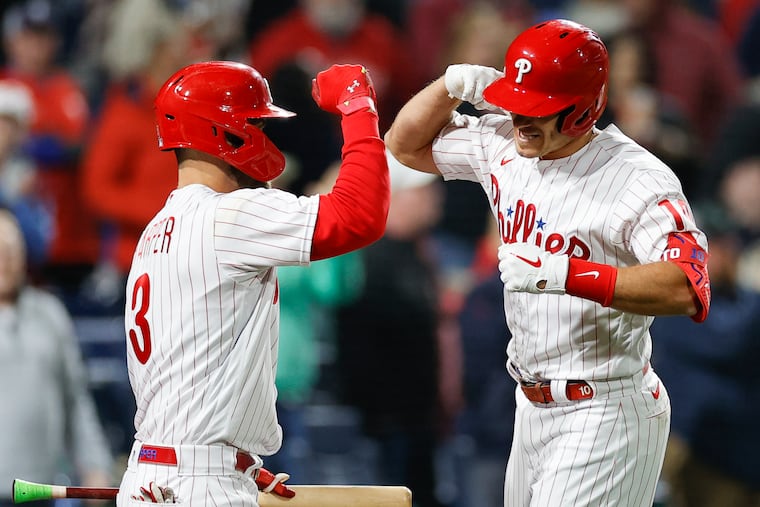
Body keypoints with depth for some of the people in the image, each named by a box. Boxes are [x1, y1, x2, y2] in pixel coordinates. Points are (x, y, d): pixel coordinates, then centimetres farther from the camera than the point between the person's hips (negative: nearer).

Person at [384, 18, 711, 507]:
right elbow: (406, 144, 18)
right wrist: (453, 84, -2)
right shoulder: (503, 147, 4)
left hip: (605, 410, -8)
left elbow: (689, 289, -32)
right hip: (533, 406, 8)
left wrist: (564, 274, -39)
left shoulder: (639, 179, -20)